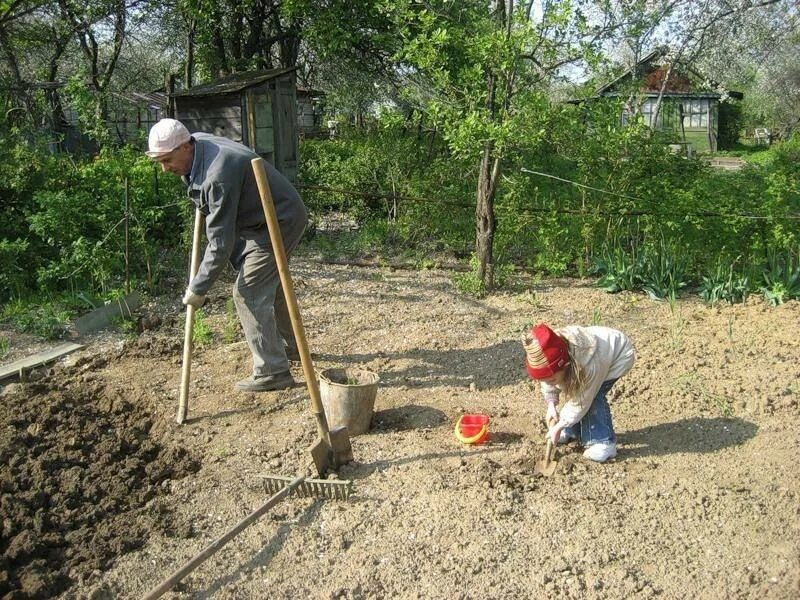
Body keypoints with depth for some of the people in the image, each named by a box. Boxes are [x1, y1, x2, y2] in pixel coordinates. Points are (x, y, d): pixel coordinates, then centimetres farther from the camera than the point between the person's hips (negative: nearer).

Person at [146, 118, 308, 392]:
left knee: (249, 293, -12)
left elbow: (221, 241, -30)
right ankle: (289, 346, 41)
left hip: (279, 223, -10)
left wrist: (198, 288, -24)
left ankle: (272, 372, -6)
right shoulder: (198, 143, -4)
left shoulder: (218, 176, -33)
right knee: (269, 284, 23)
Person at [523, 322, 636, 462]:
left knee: (591, 396, -22)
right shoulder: (547, 360, -27)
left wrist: (559, 426, -20)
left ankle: (604, 442, -12)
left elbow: (581, 402, -28)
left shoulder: (589, 366, -43)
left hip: (619, 355, -7)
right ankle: (572, 431, 20)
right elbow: (548, 385, -4)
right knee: (572, 392, -1)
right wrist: (551, 405, -18)